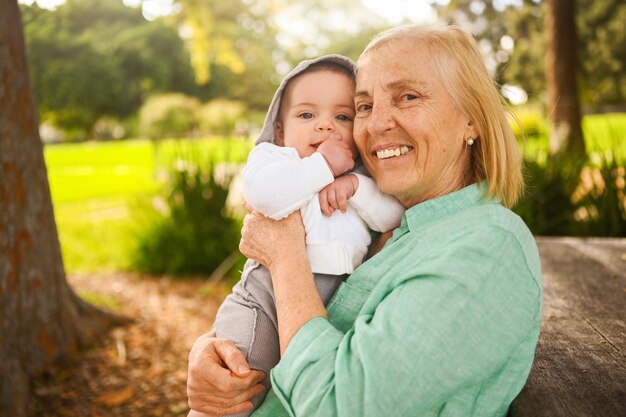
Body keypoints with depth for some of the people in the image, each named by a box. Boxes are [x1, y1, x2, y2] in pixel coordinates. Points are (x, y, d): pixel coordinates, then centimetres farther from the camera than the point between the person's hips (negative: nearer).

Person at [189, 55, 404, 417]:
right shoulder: (271, 156, 1)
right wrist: (322, 166, -15)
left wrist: (355, 184, -15)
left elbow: (394, 216, 0)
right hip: (267, 294, -4)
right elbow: (262, 192, -22)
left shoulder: (362, 177, 13)